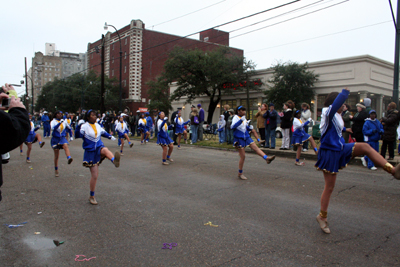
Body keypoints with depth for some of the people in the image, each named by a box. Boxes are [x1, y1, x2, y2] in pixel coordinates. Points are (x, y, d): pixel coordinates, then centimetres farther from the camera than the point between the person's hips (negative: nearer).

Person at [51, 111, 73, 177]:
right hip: (55, 139, -1)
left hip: (62, 138, 1)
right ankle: (56, 171, 20)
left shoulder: (64, 121, 7)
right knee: (56, 156, 5)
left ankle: (69, 158, -61)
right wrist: (59, 123, -35)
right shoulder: (53, 121, -3)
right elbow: (53, 128, -25)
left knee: (65, 146, -34)